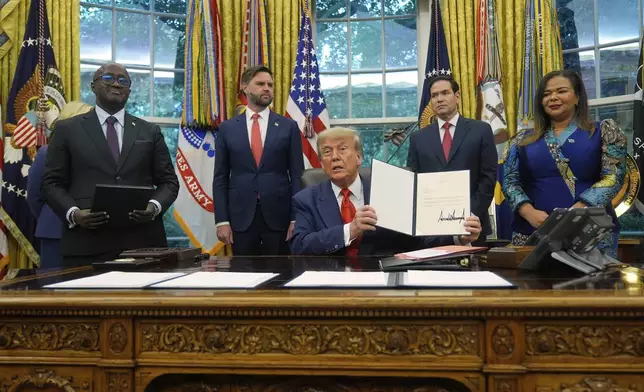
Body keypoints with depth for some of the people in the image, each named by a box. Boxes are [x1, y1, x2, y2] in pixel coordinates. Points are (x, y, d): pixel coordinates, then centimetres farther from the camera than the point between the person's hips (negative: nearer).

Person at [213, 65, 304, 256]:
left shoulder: (289, 127, 4)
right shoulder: (227, 128, 6)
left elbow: (297, 175, 2)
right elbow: (220, 178, 5)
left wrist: (297, 218, -5)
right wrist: (221, 220, -3)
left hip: (279, 216, 0)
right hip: (241, 217, 1)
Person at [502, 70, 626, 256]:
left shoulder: (603, 131, 5)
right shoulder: (524, 139, 11)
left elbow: (613, 176, -4)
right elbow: (510, 181, 6)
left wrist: (576, 212, -17)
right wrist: (529, 212, -13)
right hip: (533, 232, 2)